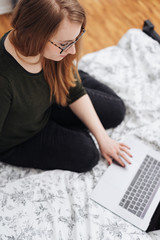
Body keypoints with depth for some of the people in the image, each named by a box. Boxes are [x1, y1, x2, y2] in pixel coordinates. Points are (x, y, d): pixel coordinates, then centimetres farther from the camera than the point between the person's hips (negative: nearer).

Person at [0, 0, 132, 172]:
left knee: (115, 111, 6)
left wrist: (102, 138, -5)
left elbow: (75, 93, -8)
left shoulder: (55, 48, -23)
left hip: (49, 104, 5)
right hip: (17, 143, -5)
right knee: (86, 154, -15)